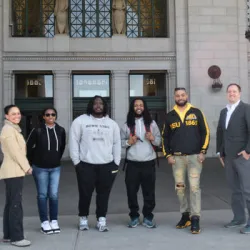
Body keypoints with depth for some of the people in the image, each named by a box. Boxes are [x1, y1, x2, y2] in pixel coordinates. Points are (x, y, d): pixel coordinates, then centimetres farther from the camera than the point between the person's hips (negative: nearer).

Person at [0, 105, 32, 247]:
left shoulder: (14, 129, 19)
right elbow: (15, 152, -18)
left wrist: (25, 167, 8)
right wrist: (26, 167, -11)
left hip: (14, 171, 10)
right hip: (14, 171, -10)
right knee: (16, 204, -8)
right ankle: (16, 237, -3)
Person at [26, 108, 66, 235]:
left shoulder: (61, 130, -2)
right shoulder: (37, 130, -11)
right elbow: (29, 147, -3)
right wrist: (33, 162, 3)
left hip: (55, 168, 2)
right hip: (40, 168, -2)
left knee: (54, 195, 5)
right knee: (42, 195, 6)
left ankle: (54, 221, 19)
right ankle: (44, 222, 16)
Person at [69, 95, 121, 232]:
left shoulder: (112, 123, 9)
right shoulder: (80, 121, -1)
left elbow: (117, 144, 10)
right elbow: (74, 142, -2)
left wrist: (116, 163, 5)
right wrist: (76, 161, -5)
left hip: (107, 165, 3)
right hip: (86, 165, -2)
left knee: (103, 194, 7)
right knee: (85, 193, 6)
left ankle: (101, 220, 19)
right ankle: (83, 218, 24)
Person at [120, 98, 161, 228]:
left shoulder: (151, 123, 7)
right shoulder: (127, 125, 5)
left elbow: (159, 140, 9)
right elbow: (120, 142, 6)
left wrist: (153, 138, -12)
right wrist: (128, 142, -13)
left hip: (149, 162, 0)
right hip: (132, 163, 0)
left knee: (149, 191, 5)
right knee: (131, 191, 3)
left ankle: (148, 217, 17)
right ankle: (134, 216, 18)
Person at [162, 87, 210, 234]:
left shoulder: (196, 112, 3)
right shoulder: (170, 116, 9)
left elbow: (205, 132, 2)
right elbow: (165, 137, 11)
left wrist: (203, 151, -6)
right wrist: (168, 155, 2)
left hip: (194, 156, -2)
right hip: (177, 157, 3)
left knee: (194, 186, -7)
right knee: (180, 187, 6)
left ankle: (195, 218, -2)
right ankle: (185, 215, 20)